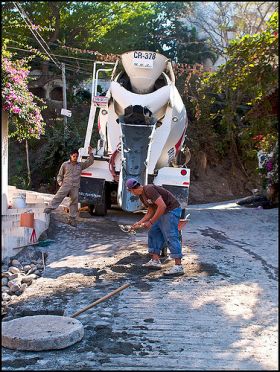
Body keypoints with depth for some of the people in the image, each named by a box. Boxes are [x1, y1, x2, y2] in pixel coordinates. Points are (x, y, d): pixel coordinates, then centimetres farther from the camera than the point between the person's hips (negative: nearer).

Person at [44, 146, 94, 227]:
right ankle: (48, 209, -16)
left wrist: (90, 153, 5)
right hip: (65, 185, -2)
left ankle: (72, 219, 9)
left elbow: (90, 162, 15)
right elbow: (59, 175, 14)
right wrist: (60, 182, -3)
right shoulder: (65, 164, 11)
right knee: (58, 197, -16)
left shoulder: (80, 165, 16)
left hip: (75, 187, 2)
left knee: (74, 202, 2)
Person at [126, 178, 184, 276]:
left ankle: (178, 266, -15)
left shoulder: (149, 189, -21)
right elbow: (150, 212, 21)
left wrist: (151, 222, -22)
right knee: (153, 233, 12)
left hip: (172, 210, -10)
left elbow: (162, 206, -28)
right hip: (163, 212, 11)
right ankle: (155, 261, 16)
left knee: (171, 237, -14)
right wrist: (139, 222, 12)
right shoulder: (142, 196, 11)